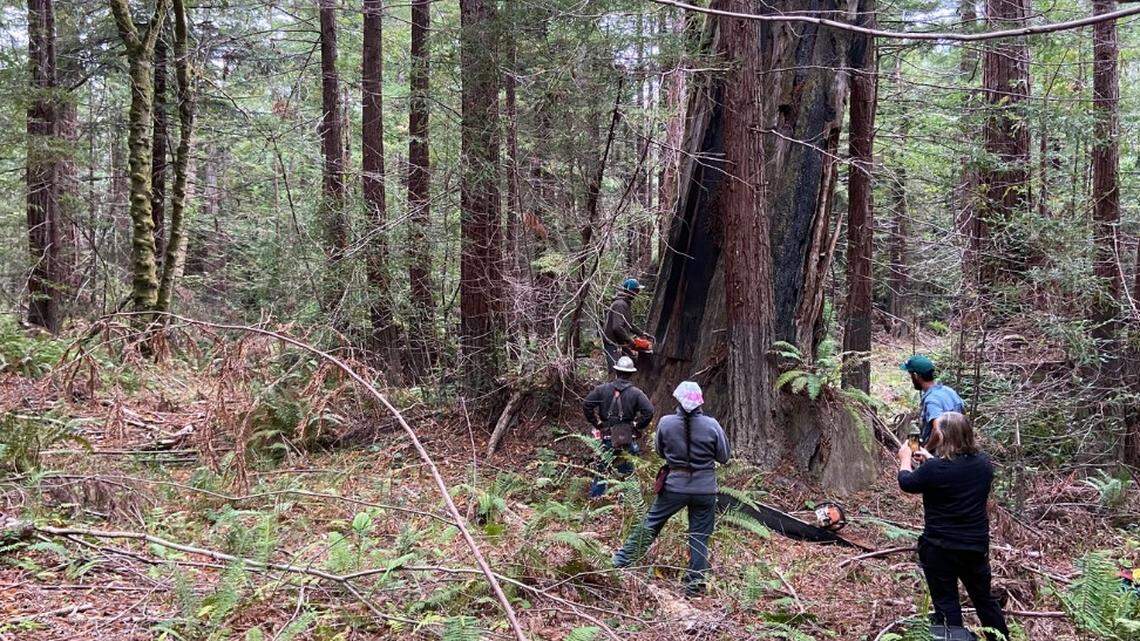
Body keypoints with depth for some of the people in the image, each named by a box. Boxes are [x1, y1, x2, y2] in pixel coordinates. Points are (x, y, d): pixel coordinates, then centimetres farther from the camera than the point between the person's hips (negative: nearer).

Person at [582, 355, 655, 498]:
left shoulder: (602, 389, -2)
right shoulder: (636, 393, -6)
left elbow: (586, 405, -7)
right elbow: (649, 411, -15)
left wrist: (596, 423, 2)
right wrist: (638, 427, -2)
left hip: (607, 437, 2)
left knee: (602, 468, 15)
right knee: (627, 469, 11)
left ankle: (595, 496, 19)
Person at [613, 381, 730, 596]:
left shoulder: (665, 423, -10)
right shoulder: (711, 425, -11)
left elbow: (660, 451, 6)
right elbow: (723, 457, 0)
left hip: (674, 485, 0)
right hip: (705, 488, 0)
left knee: (650, 524, 16)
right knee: (699, 537, 10)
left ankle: (622, 560, 24)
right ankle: (694, 585, 15)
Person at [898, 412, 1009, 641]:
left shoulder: (935, 469, -23)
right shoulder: (983, 463, -5)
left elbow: (907, 483, -4)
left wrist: (905, 458, 13)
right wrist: (930, 459, 18)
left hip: (941, 548, -5)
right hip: (977, 545, 5)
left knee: (946, 602, 9)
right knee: (984, 597, 21)